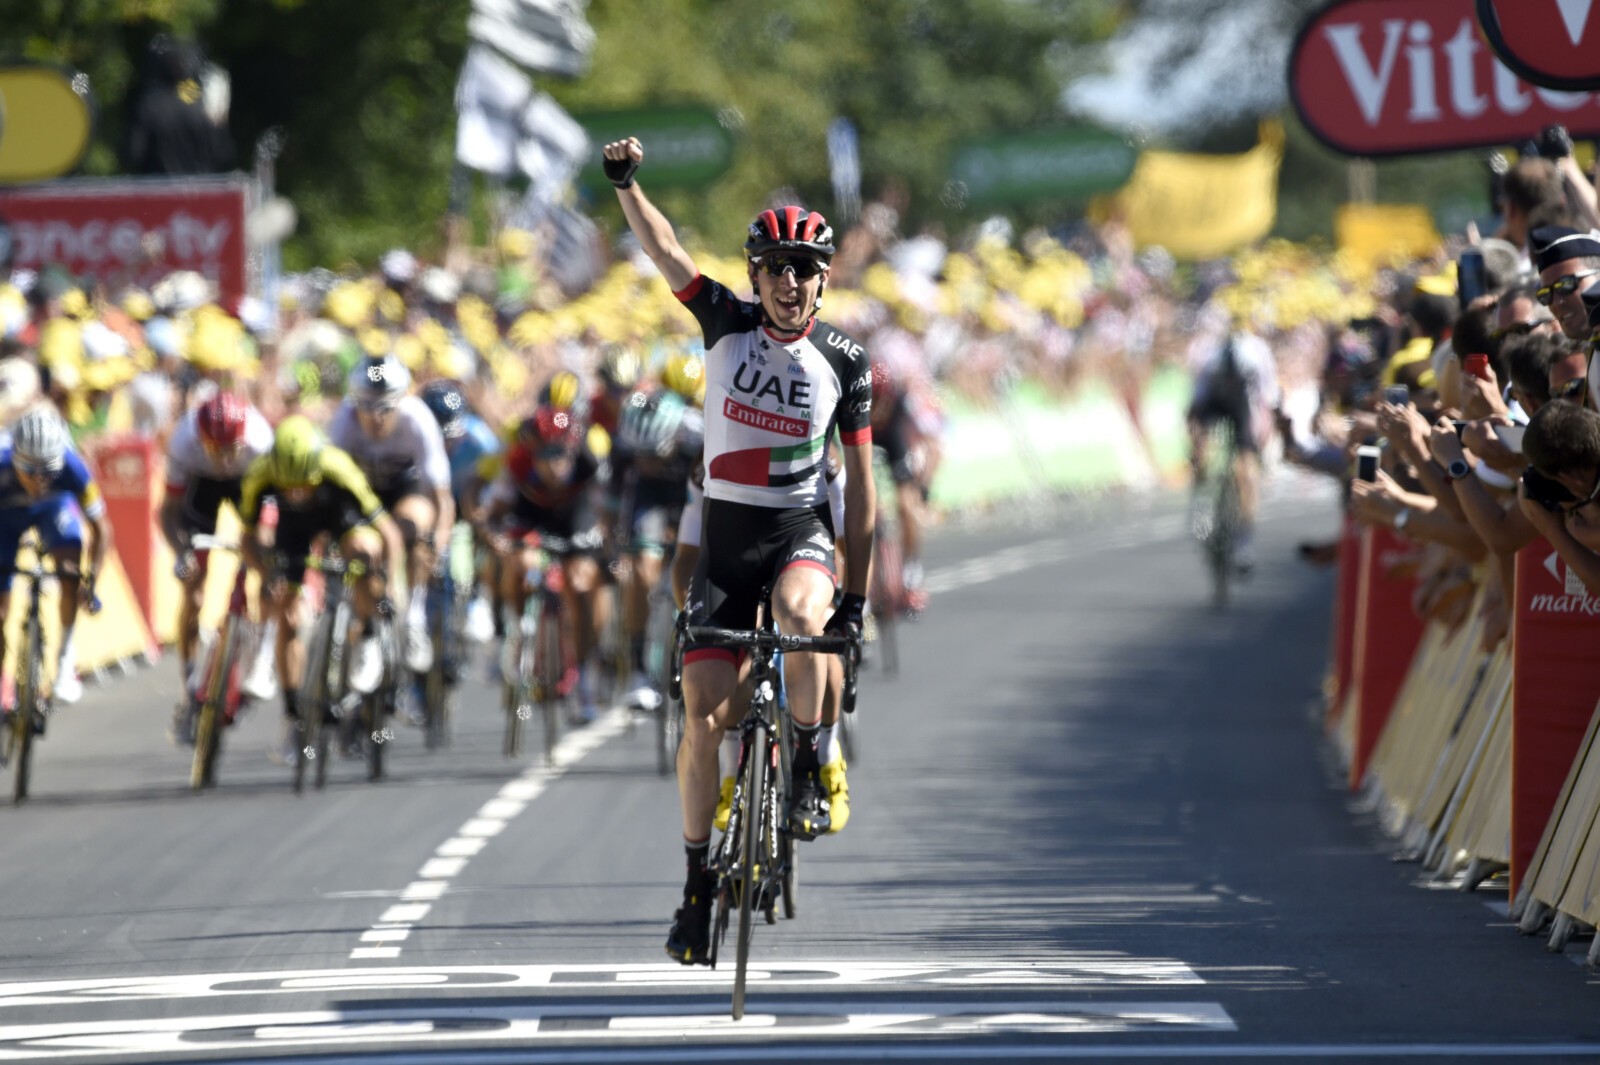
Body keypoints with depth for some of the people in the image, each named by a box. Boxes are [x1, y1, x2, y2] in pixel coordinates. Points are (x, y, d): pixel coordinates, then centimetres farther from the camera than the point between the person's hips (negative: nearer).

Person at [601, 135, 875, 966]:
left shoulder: (844, 363, -3)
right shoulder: (727, 324, -1)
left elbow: (859, 483, 0)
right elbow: (663, 251, -12)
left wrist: (858, 590, -2)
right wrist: (626, 183, -29)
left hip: (803, 532, -1)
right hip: (726, 534, 1)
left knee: (802, 614, -37)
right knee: (703, 713, -5)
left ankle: (810, 769, -18)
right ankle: (698, 882, 6)